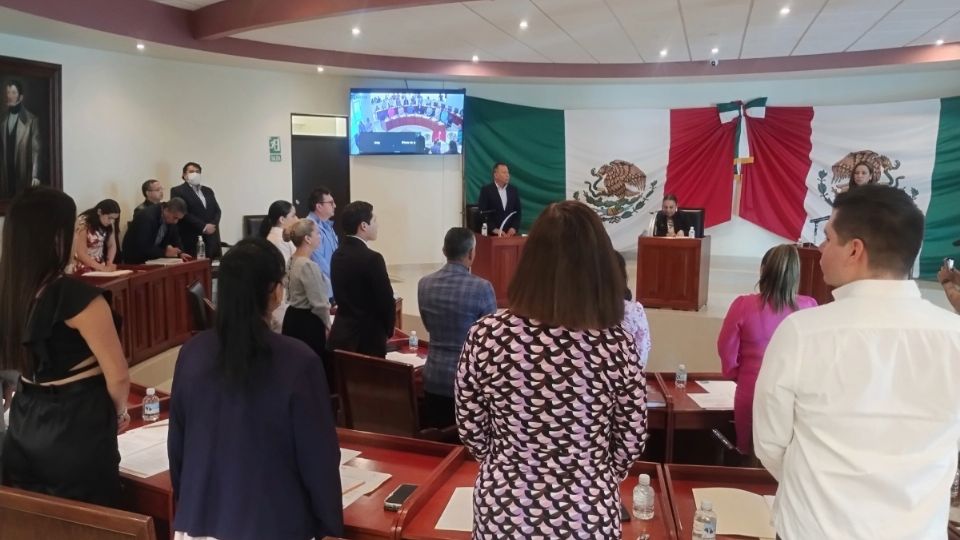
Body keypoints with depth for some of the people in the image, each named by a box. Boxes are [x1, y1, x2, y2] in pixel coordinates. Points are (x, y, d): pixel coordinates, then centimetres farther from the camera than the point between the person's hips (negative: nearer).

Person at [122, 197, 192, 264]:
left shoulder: (171, 219, -7)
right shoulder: (147, 217, -27)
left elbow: (174, 239, 4)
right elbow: (142, 247, -32)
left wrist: (180, 253, -13)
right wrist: (164, 252, -34)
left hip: (154, 259, 6)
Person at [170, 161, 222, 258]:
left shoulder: (208, 191, 20)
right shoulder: (177, 191, 2)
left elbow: (217, 210, 14)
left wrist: (213, 225, -6)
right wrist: (203, 227, -15)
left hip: (211, 237, 5)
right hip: (191, 239, -5)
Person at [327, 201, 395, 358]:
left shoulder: (337, 255, 6)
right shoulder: (372, 258, -18)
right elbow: (386, 300, -14)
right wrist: (388, 329, 3)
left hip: (341, 333, 8)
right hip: (367, 336, -8)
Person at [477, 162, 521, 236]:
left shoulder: (514, 190, 10)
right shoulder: (486, 190, -2)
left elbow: (518, 211, 10)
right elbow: (482, 213, -7)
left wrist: (514, 228, -5)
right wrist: (494, 229, -16)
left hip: (510, 233, 3)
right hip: (492, 234, -3)